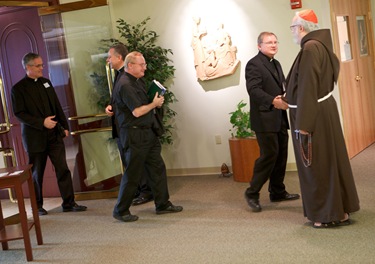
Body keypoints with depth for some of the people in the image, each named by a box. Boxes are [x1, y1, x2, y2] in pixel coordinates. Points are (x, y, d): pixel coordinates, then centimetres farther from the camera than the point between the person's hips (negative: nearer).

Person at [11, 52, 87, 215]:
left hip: (54, 134, 5)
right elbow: (19, 113, -13)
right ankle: (37, 206, 21)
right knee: (37, 174, 7)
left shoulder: (46, 82, 10)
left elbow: (57, 106, 14)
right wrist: (42, 122, -19)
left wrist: (64, 126, 10)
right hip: (35, 137, -4)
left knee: (63, 169, 1)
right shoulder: (18, 89, -7)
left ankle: (68, 203, 8)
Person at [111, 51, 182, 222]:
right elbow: (137, 111, -23)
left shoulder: (138, 81, 13)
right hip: (134, 135, -10)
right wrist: (154, 104, -8)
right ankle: (120, 211, 10)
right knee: (133, 174, -2)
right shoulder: (124, 85, -18)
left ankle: (163, 204, 22)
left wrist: (156, 102, 7)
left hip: (147, 132, 10)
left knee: (158, 168, 12)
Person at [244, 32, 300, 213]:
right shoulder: (254, 64, -9)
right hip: (265, 119, -9)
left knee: (281, 156, 11)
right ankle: (252, 193, 3)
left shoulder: (276, 64, 20)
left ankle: (277, 192, 22)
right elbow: (253, 89, -20)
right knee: (269, 155, -9)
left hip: (280, 119, 9)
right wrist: (272, 101, -33)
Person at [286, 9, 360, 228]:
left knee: (317, 164, 0)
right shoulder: (321, 46, 11)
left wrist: (303, 124, -22)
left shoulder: (310, 49, -19)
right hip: (323, 109, 10)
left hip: (314, 115, -10)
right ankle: (340, 209, 26)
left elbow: (308, 89, -23)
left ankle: (330, 214, 10)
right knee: (328, 160, 16)